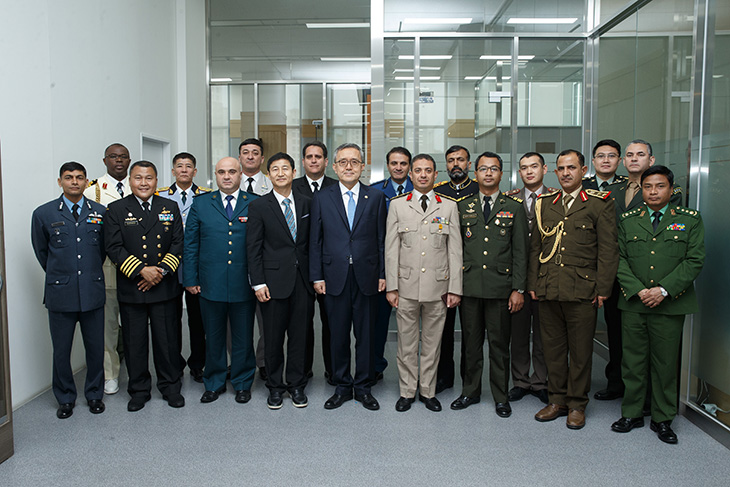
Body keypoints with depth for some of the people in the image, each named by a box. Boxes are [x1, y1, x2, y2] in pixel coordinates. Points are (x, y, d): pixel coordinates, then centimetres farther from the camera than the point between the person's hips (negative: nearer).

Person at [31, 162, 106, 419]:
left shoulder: (100, 212, 3)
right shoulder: (43, 214, 0)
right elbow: (41, 251, 11)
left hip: (93, 291, 1)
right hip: (60, 293, -1)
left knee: (95, 348, 9)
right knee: (61, 351, 9)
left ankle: (94, 395, 27)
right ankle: (65, 398, 27)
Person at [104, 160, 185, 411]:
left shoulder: (170, 207, 6)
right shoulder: (116, 210, 1)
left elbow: (178, 243, 3)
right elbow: (113, 248, -6)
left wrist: (162, 270, -10)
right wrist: (141, 270, -15)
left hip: (164, 287, 1)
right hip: (131, 289, -1)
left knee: (168, 340, 8)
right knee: (134, 342, 9)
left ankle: (170, 386, 24)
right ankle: (139, 390, 24)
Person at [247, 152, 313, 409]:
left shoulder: (306, 203, 9)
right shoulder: (258, 206, 0)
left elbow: (312, 242, 11)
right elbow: (253, 248, -2)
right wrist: (258, 282, -8)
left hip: (302, 279, 2)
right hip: (274, 280, -2)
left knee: (300, 334, 9)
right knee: (273, 337, 6)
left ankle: (296, 384, 23)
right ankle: (275, 386, 23)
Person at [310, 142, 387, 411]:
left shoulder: (376, 197, 5)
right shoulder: (321, 198, 5)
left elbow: (382, 239, 4)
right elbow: (315, 241, 5)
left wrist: (382, 274, 0)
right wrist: (317, 276, 0)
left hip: (366, 277, 0)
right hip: (335, 277, 0)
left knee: (365, 334, 8)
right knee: (338, 335, 9)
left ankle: (362, 387, 23)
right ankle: (342, 387, 24)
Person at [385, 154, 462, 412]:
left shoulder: (449, 207, 6)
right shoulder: (397, 205, 5)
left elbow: (455, 250, 4)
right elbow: (391, 249, 2)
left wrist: (455, 288, -1)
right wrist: (391, 286, -3)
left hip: (438, 287, 1)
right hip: (406, 285, 0)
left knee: (432, 342, 9)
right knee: (407, 342, 7)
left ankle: (428, 391, 24)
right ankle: (407, 391, 23)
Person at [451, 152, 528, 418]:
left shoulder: (514, 209, 5)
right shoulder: (463, 207, 9)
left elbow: (520, 253, 2)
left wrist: (518, 289, -4)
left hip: (500, 287, -1)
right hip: (470, 285, 2)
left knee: (499, 343, 5)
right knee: (471, 342, 9)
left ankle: (501, 396, 19)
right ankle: (470, 392, 24)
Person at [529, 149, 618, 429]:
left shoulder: (599, 204, 1)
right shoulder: (544, 204, 12)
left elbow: (608, 250, -2)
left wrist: (603, 288, -7)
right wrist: (533, 283, 8)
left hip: (582, 291, -3)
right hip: (547, 290, 4)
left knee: (580, 351, 5)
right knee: (553, 348, 10)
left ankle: (577, 404, 19)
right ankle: (557, 400, 24)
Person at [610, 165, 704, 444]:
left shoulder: (690, 220, 4)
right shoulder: (628, 220, 8)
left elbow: (694, 261, -3)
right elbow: (619, 259, 4)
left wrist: (663, 290, -13)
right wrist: (637, 290, -10)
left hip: (670, 305, -1)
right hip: (633, 304, 2)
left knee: (666, 363, 6)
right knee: (633, 361, 8)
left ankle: (663, 419, 21)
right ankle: (632, 413, 22)